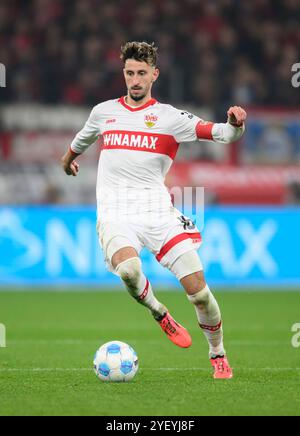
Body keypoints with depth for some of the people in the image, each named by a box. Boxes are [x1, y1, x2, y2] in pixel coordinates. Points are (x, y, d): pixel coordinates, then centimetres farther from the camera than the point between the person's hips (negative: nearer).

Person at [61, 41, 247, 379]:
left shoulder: (169, 117, 4)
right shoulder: (104, 112, 14)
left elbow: (220, 133, -9)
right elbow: (81, 140, 37)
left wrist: (234, 124, -30)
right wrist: (68, 160, 54)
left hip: (157, 211, -1)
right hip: (116, 216, 1)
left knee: (198, 289, -10)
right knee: (128, 269, -34)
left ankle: (218, 355, 14)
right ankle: (159, 314, -3)